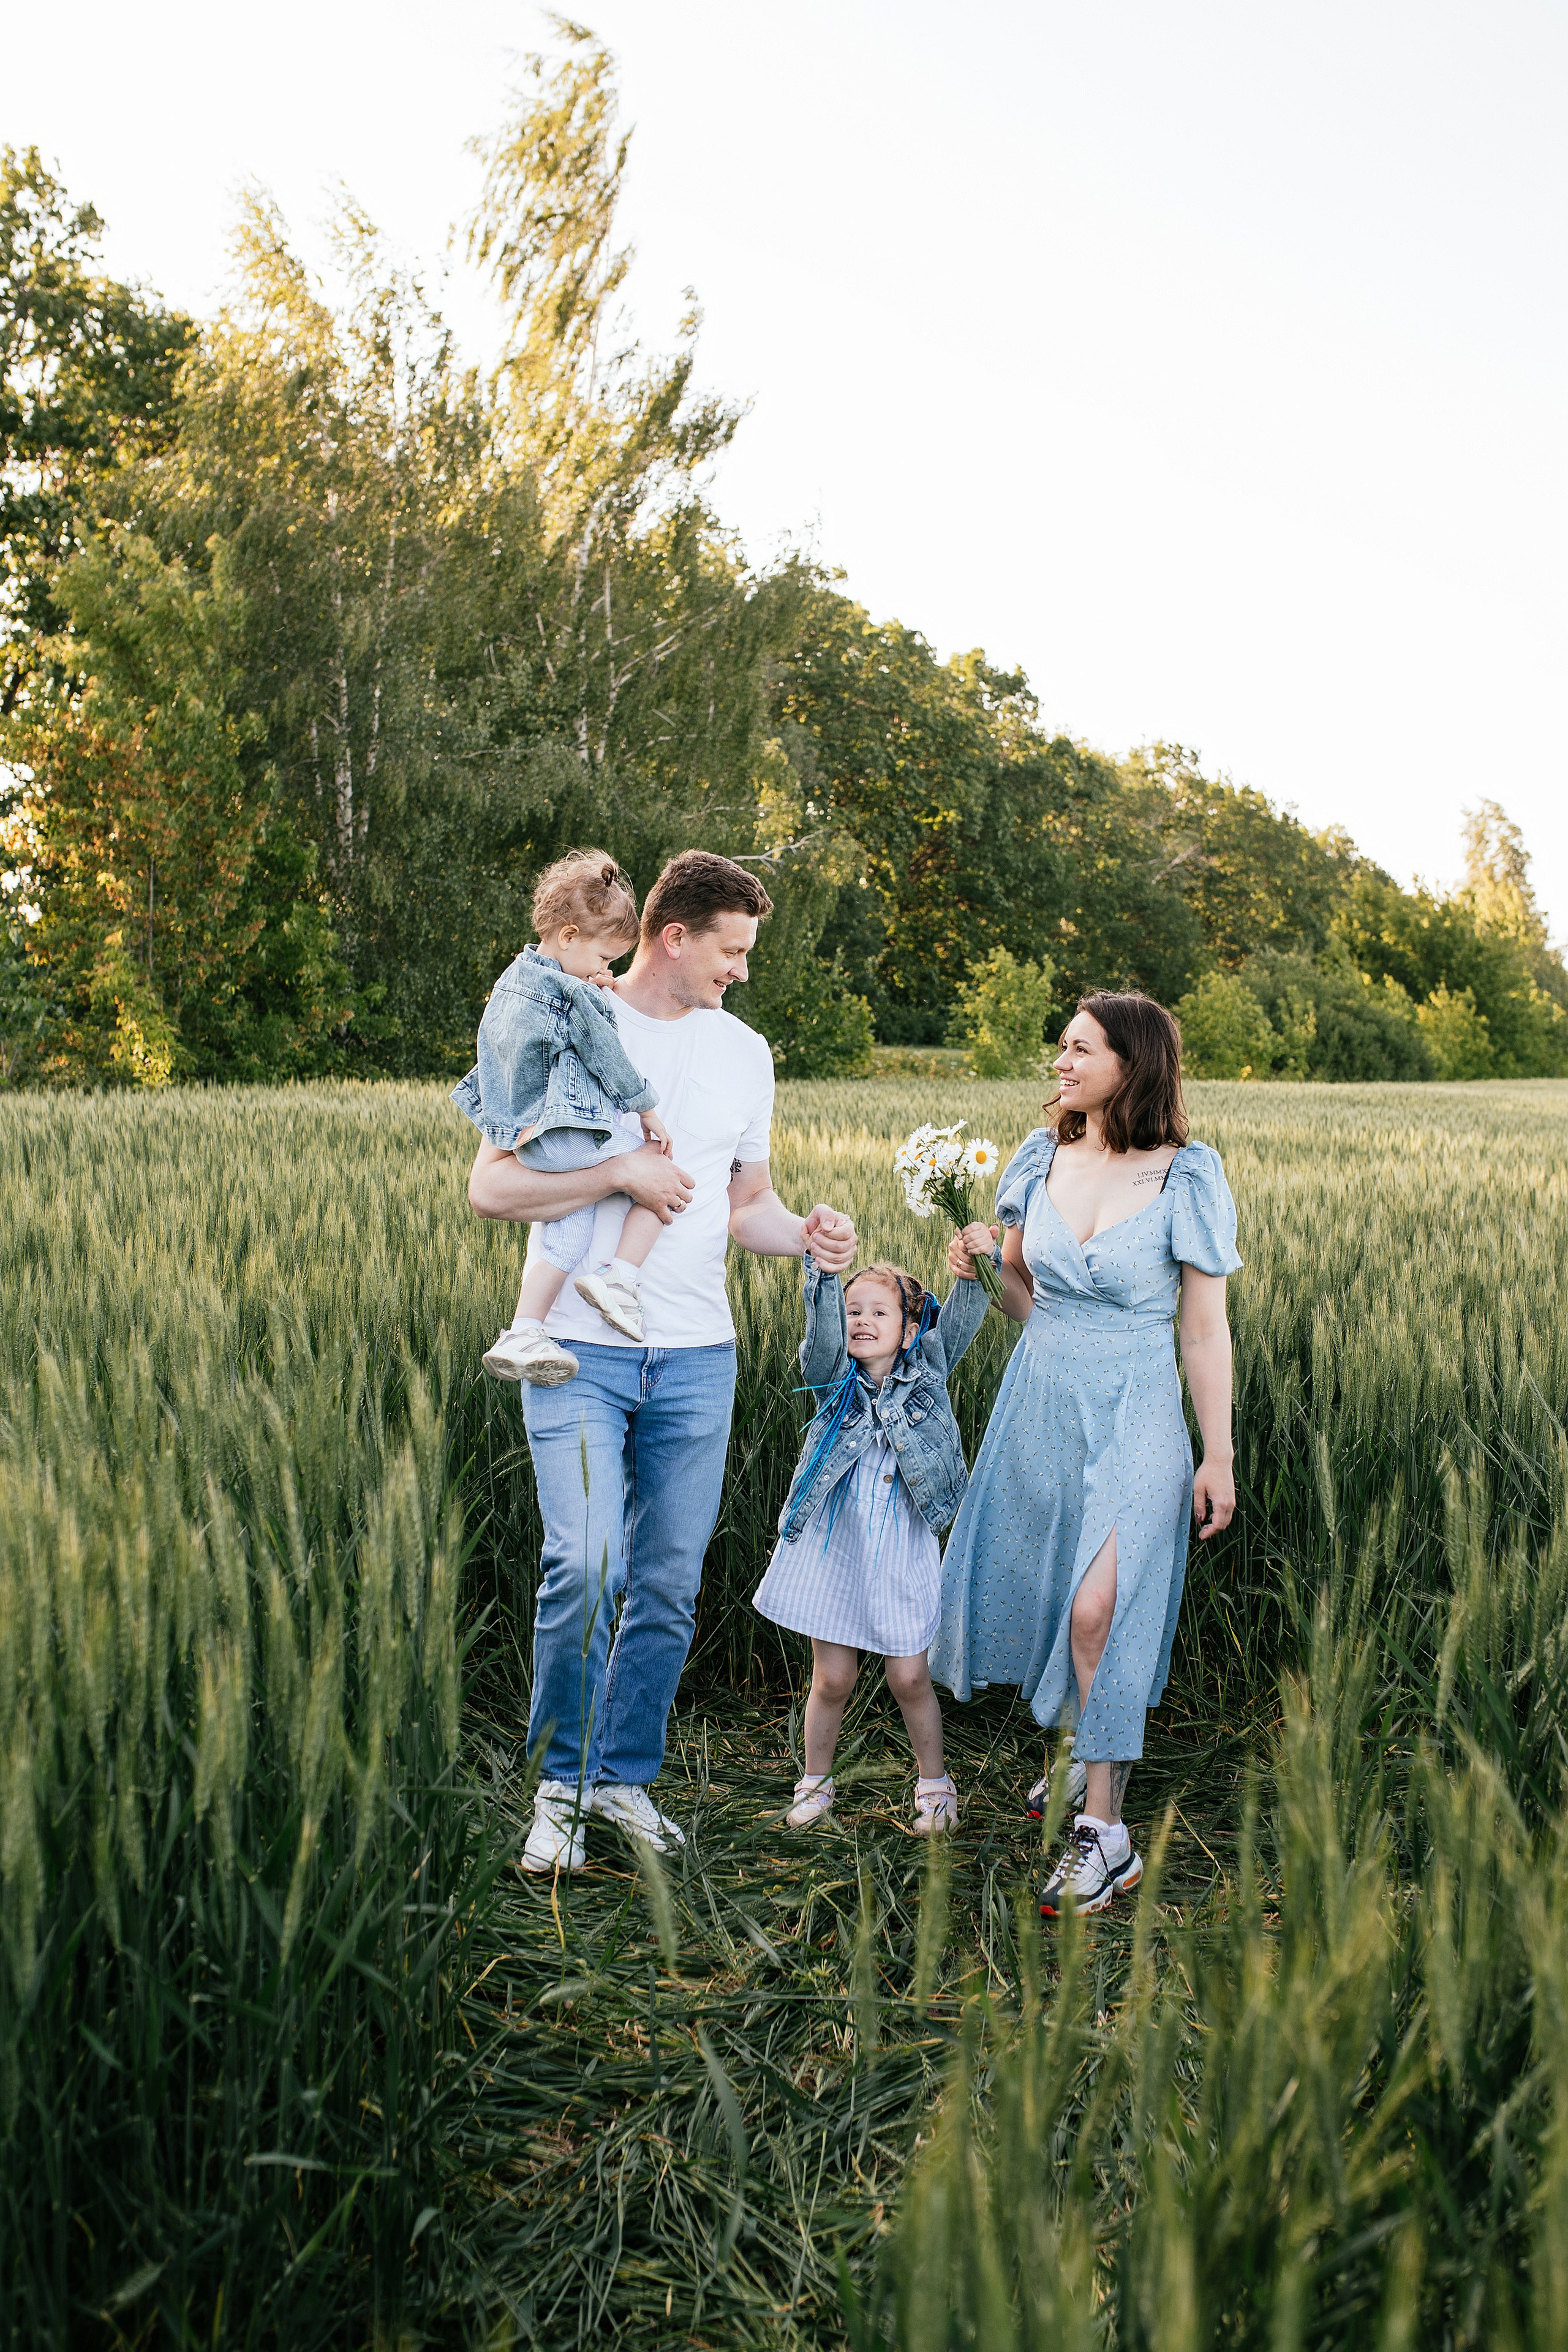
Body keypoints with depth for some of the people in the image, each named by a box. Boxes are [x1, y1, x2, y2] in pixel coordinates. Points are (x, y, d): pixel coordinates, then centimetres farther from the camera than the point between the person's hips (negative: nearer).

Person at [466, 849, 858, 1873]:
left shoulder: (743, 1052, 12)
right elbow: (491, 1185, -8)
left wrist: (805, 1234, -3)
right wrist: (623, 1172, -17)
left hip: (697, 1356, 4)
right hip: (582, 1346, -4)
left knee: (669, 1584, 8)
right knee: (584, 1567, -12)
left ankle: (627, 1772, 26)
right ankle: (564, 1778, 9)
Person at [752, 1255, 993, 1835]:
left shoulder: (926, 1373, 2)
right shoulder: (835, 1378, -1)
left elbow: (959, 1323, -11)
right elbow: (823, 1329, -19)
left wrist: (972, 1272, -29)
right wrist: (824, 1265, -35)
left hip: (901, 1554, 0)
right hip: (834, 1548, 0)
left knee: (909, 1677, 4)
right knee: (832, 1677, 6)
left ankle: (934, 1784, 25)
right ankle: (816, 1782, 28)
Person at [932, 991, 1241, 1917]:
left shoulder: (1188, 1179, -10)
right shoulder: (1043, 1157, 2)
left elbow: (1207, 1331, -6)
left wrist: (1219, 1457, -6)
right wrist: (983, 1268, -9)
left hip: (1134, 1421, -5)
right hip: (1039, 1406, 5)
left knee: (1099, 1608, -16)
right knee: (1039, 1593, 12)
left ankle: (1105, 1832, -6)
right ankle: (1084, 1749, 38)